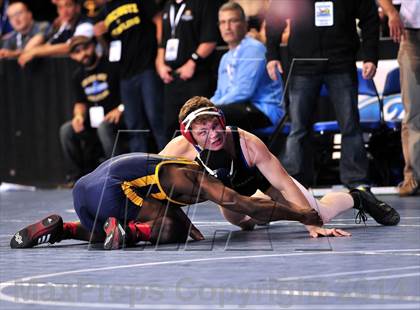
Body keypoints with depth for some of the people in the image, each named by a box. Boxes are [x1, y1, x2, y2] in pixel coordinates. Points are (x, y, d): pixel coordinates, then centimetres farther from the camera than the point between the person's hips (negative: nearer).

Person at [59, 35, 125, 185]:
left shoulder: (111, 66, -7)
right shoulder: (78, 76, 13)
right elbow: (80, 103, 19)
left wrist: (120, 108, -23)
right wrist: (78, 115, -3)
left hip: (115, 117, -6)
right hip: (93, 119, 6)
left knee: (103, 126, -38)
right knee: (66, 130, -15)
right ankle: (78, 174, -3)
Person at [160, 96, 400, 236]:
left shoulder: (249, 143, -43)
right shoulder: (181, 148, -41)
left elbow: (285, 184, -39)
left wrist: (313, 225, -45)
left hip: (264, 177, -3)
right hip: (229, 188, 3)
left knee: (320, 215, -2)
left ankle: (357, 198, 28)